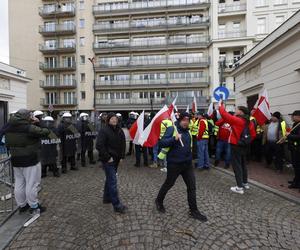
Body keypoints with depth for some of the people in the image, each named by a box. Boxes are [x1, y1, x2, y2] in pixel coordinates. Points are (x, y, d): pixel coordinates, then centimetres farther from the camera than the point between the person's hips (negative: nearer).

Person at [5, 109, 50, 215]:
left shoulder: (9, 128, 3)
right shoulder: (29, 128, -20)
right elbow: (45, 132, -17)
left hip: (15, 160, 8)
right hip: (30, 160, -7)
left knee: (19, 184, 17)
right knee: (31, 184, 4)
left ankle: (22, 205, 32)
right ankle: (34, 207, 15)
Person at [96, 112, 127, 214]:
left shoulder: (119, 131, 6)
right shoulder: (104, 131, -14)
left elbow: (123, 144, 13)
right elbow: (99, 146, -20)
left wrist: (122, 156, 5)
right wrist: (108, 158, -19)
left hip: (116, 159, 7)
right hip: (108, 160, -7)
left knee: (110, 178, 21)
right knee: (113, 181, -5)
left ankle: (107, 198, 39)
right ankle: (117, 205, 2)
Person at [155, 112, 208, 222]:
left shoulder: (188, 131, 9)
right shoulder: (172, 129, -14)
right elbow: (161, 143, -22)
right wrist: (174, 139, -33)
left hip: (187, 164, 6)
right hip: (174, 164, -6)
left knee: (192, 187, 7)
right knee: (168, 184, 13)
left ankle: (194, 211, 23)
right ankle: (159, 201, 39)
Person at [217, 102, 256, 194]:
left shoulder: (237, 120, -18)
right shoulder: (249, 122, 6)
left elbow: (225, 115, -23)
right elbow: (253, 135, 10)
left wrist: (220, 106, -9)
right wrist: (246, 141, 16)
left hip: (236, 146, -8)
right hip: (244, 146, 8)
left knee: (237, 166, -1)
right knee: (243, 164, 20)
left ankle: (239, 187, 5)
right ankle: (245, 183, 32)